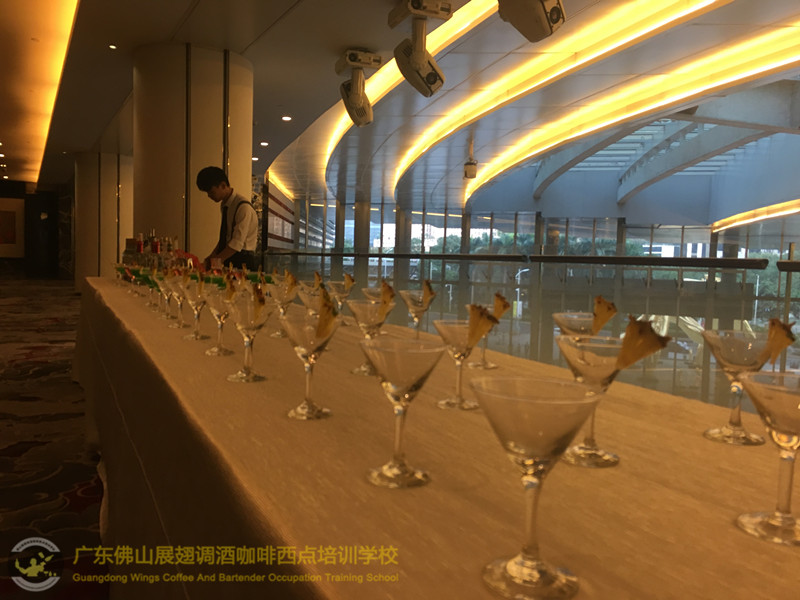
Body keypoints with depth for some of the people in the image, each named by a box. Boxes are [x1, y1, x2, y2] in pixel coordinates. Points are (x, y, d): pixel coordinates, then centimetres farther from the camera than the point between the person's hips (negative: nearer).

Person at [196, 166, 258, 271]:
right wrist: (212, 256, 5)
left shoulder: (243, 207, -15)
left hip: (242, 262, -7)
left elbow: (237, 244, -19)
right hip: (227, 261, 7)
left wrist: (215, 261, -18)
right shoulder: (224, 206, 13)